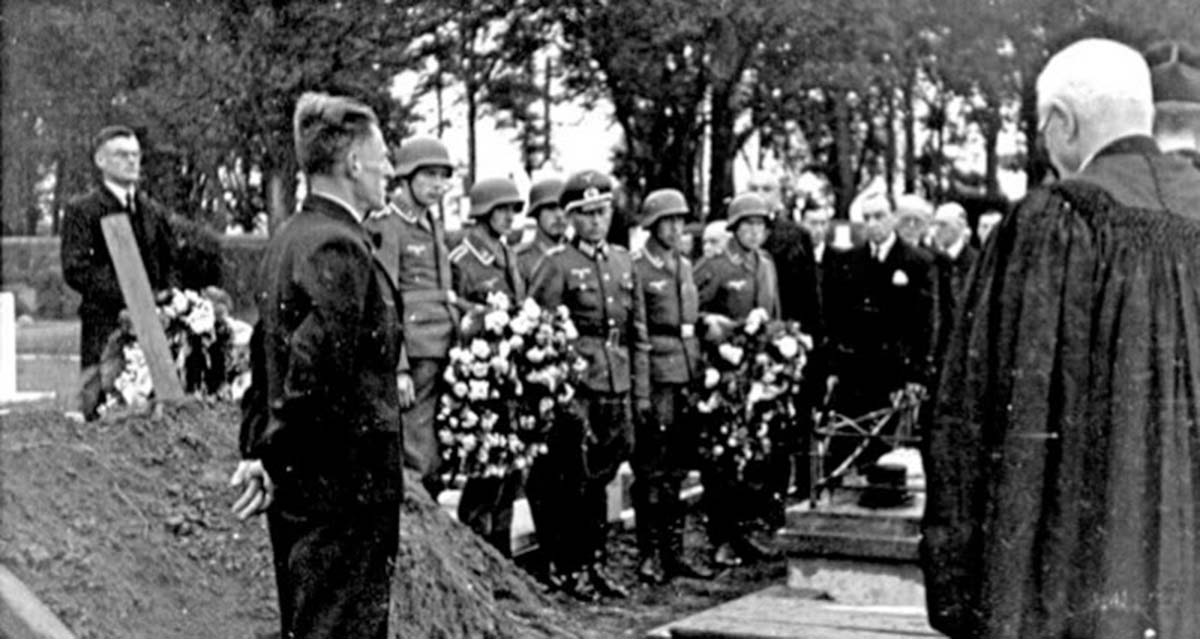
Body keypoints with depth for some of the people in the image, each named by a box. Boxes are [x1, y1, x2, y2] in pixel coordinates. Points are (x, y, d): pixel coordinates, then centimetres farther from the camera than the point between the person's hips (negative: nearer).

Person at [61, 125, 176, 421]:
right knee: (102, 416, -7)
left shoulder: (153, 211, 18)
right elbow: (75, 269, -9)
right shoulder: (82, 211, 1)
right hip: (104, 326, -4)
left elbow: (171, 264, 21)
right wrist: (127, 296, -17)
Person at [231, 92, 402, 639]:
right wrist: (274, 460, -13)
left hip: (296, 483, 9)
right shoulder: (339, 248, -17)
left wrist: (257, 449, 16)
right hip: (344, 484, -9)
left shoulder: (287, 239, 12)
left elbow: (265, 360, 15)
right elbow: (316, 368, -22)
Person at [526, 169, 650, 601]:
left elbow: (638, 334, 16)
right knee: (571, 480, -1)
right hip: (575, 388, -5)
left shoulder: (623, 262, 14)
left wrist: (641, 391, 11)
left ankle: (594, 563, 21)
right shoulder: (556, 264, -5)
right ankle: (565, 567, 8)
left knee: (599, 480, 12)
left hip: (616, 388, 6)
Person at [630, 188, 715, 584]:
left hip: (686, 375, 7)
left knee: (677, 469, 11)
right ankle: (650, 555, 5)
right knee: (651, 470, -2)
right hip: (655, 376, -7)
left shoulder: (685, 266, 15)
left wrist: (698, 365, 16)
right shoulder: (635, 268, -8)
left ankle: (674, 551, 17)